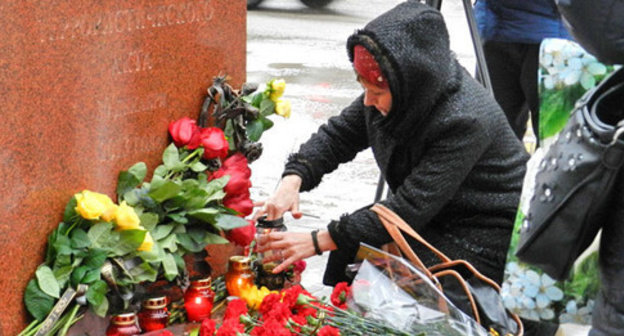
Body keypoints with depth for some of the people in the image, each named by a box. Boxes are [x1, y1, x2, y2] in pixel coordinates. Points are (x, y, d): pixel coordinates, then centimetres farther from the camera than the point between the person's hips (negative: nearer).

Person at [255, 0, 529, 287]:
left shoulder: (465, 121, -31)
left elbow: (412, 208, -32)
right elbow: (337, 136, 4)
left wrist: (318, 241, -33)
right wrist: (293, 180, -17)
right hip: (431, 223, 8)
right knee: (350, 249, -11)